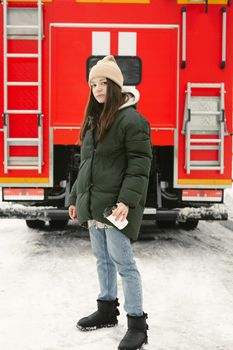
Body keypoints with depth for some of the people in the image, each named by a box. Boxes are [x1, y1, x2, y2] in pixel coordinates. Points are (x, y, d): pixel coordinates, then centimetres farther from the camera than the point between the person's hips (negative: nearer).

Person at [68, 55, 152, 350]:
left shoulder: (131, 119, -12)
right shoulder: (93, 121, 15)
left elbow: (140, 164, -17)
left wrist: (126, 200, -25)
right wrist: (75, 197, 18)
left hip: (115, 206, -8)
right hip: (93, 204, 8)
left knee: (123, 262, -4)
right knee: (102, 259, 17)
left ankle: (137, 323, 6)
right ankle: (107, 310, 31)